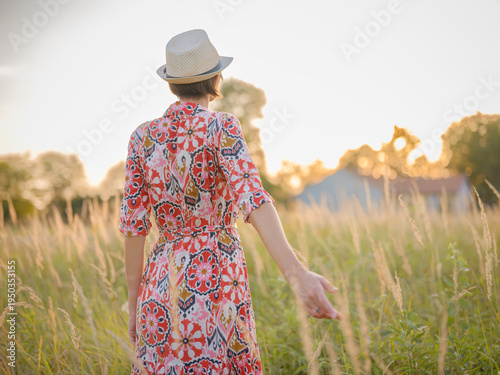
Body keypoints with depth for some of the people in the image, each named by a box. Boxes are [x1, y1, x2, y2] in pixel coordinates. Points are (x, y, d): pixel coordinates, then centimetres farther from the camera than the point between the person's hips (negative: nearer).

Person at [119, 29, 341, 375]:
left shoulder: (143, 137, 3)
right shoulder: (221, 126, -9)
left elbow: (134, 224, 3)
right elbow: (251, 199, -26)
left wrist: (135, 305, 12)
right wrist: (298, 275, -36)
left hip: (161, 284, 4)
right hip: (216, 284, -4)